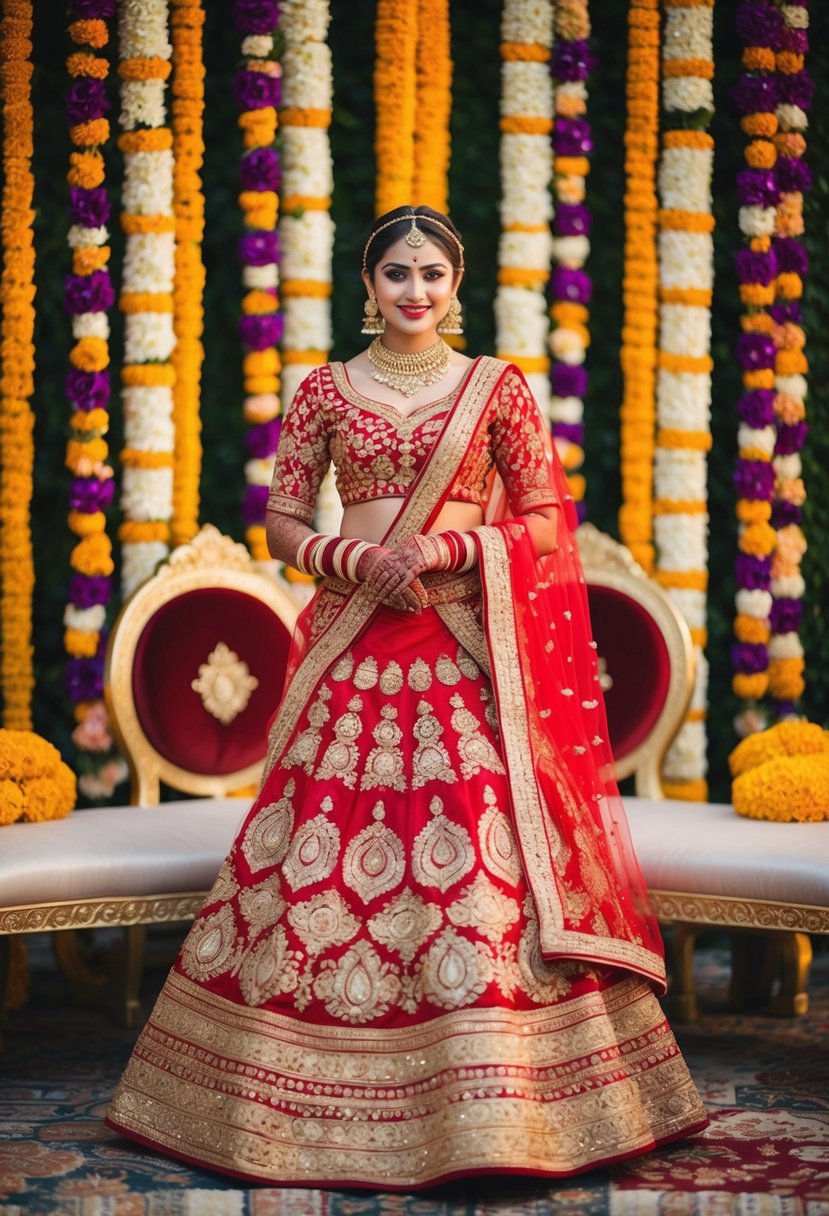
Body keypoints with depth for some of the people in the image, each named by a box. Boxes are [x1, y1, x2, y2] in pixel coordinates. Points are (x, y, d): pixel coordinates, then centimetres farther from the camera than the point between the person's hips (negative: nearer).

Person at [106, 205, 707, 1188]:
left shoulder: (497, 388, 7)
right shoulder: (326, 390, 9)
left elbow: (548, 522, 5)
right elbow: (282, 524, 8)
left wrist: (448, 548, -10)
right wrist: (361, 558, -10)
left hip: (466, 646, -1)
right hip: (354, 644, 1)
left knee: (477, 845, -9)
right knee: (326, 840, -3)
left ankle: (493, 1104, -1)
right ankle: (319, 1097, 9)